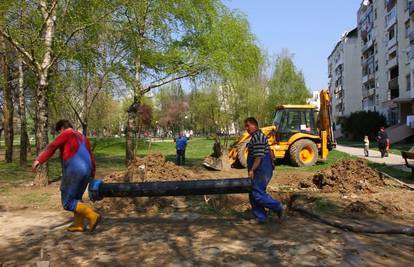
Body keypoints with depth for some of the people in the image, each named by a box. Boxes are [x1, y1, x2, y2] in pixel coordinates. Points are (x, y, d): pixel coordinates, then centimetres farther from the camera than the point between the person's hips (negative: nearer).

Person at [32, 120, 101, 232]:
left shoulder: (66, 134, 0)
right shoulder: (83, 137, 22)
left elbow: (52, 147, -15)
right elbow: (91, 157, 23)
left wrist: (39, 160, -23)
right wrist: (92, 174, 29)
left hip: (74, 171, -8)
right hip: (86, 171, 8)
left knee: (68, 203, -1)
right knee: (76, 198, 22)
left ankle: (92, 216, -12)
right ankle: (78, 225, 21)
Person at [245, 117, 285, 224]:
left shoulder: (257, 137, -17)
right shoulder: (257, 136, 18)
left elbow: (259, 156, -24)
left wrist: (252, 170, -24)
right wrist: (252, 169, 25)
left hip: (261, 171, -11)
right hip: (260, 171, 11)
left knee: (257, 193, -9)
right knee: (253, 194, 12)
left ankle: (279, 208, 2)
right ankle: (260, 217, 17)